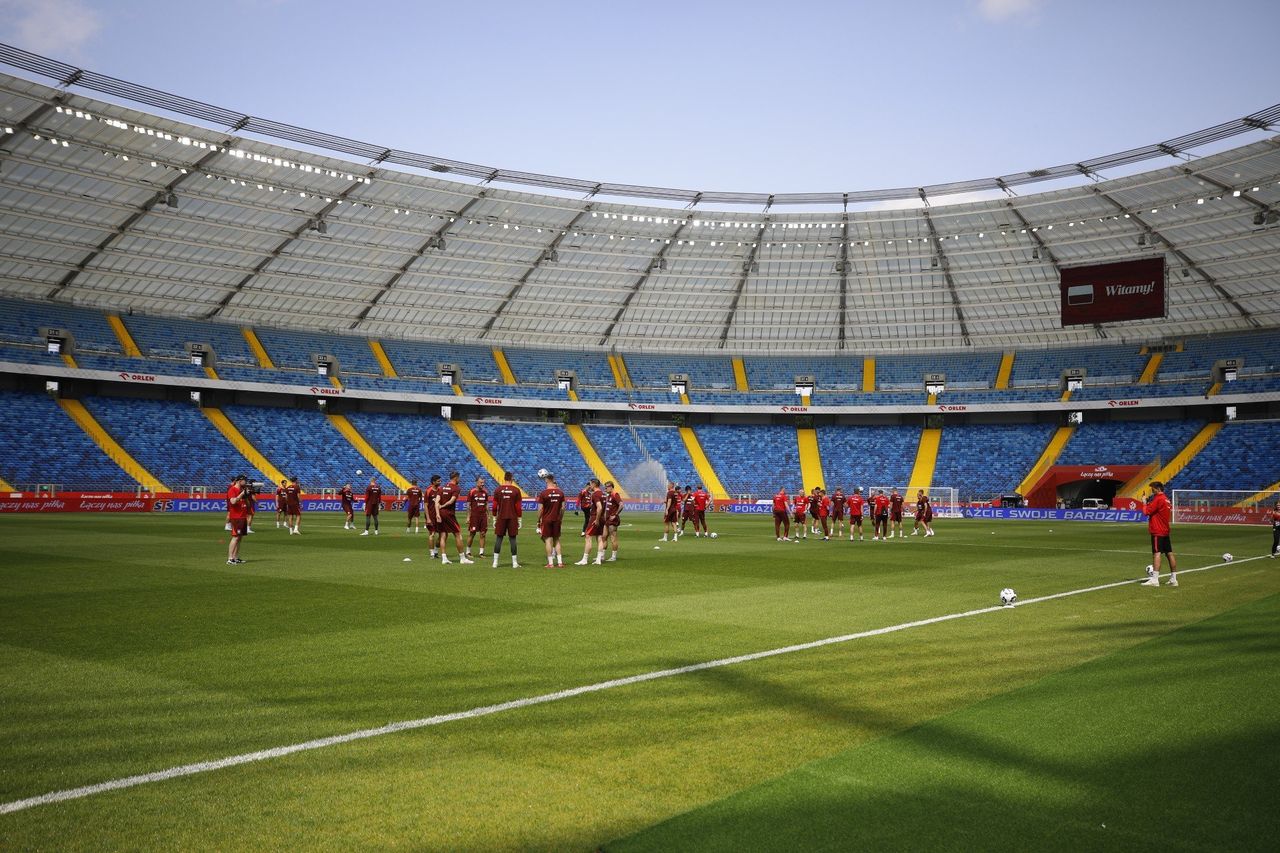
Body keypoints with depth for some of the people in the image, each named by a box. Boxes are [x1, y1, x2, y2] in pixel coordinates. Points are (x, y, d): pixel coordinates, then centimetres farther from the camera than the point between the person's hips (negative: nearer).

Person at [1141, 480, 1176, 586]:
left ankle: (1154, 579, -20)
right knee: (1169, 553, 10)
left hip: (1157, 531, -9)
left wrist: (1145, 503, 3)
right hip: (1165, 531, 9)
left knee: (1157, 553, -13)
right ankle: (1173, 579, 16)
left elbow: (1147, 511, -15)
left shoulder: (1158, 499, -14)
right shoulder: (1166, 499, 14)